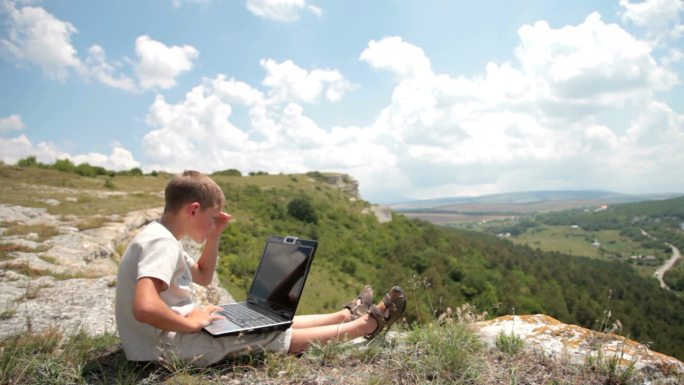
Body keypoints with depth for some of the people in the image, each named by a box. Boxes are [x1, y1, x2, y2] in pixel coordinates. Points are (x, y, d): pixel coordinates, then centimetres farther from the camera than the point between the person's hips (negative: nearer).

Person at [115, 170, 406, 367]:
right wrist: (191, 323, -23)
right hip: (168, 347, -10)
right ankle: (369, 323, 6)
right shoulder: (161, 242, -24)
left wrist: (214, 236, 5)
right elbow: (144, 308, -39)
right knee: (282, 337, -6)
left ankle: (347, 315, 24)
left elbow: (203, 277, 19)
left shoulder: (160, 237, 9)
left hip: (173, 334, 10)